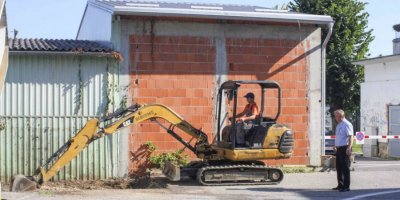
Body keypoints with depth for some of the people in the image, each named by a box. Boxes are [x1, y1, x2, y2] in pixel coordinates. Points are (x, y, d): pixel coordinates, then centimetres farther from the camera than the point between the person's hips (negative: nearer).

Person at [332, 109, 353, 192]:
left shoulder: (347, 124, -13)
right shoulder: (339, 125, 16)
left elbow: (350, 137, -19)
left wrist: (349, 148, -26)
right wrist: (335, 146, 29)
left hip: (344, 148, -9)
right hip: (338, 148, 9)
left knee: (345, 167, -5)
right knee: (339, 167, 14)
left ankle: (346, 186, -1)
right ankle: (340, 185, 24)